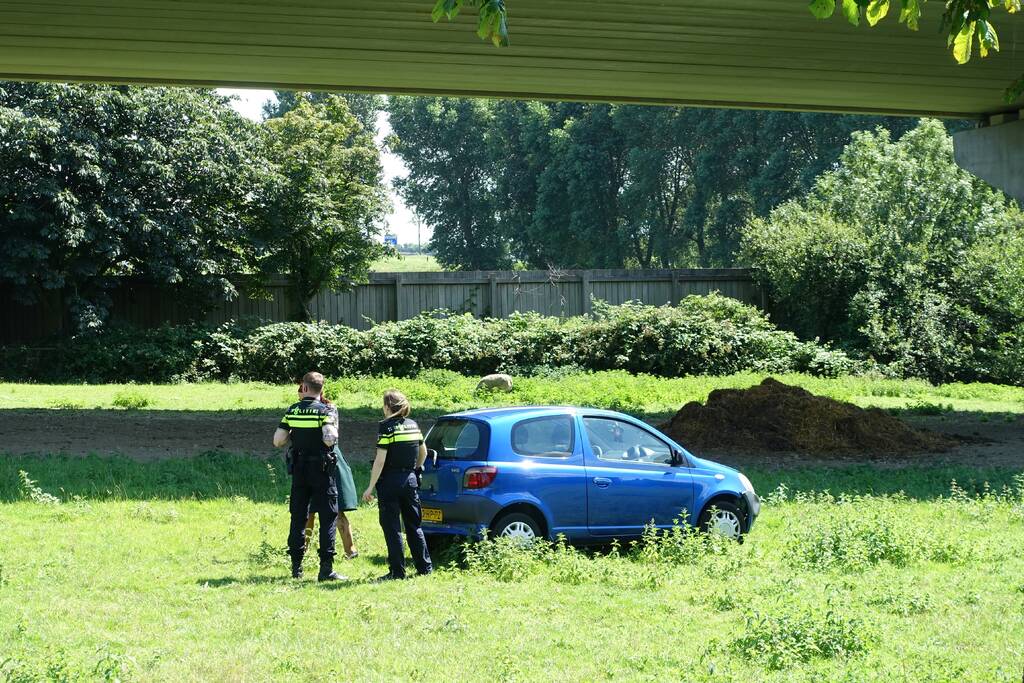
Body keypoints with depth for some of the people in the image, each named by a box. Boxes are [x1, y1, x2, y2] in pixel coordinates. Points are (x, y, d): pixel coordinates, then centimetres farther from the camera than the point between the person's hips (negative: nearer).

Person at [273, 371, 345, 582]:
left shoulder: (292, 411, 2)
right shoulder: (325, 411, -9)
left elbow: (278, 441, 0)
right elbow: (329, 439, -23)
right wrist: (333, 428, -3)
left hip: (299, 469, 4)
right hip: (322, 470, -4)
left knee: (298, 517, 12)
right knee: (328, 517, -1)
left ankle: (296, 566, 14)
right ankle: (326, 568, -8)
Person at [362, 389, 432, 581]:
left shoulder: (387, 427, -12)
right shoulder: (413, 425, 7)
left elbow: (380, 460, -16)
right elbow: (423, 453, 18)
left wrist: (370, 487, -13)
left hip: (390, 481, -6)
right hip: (410, 480, 6)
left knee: (392, 528, 0)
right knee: (414, 525, 16)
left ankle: (397, 571, 0)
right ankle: (425, 567, 19)